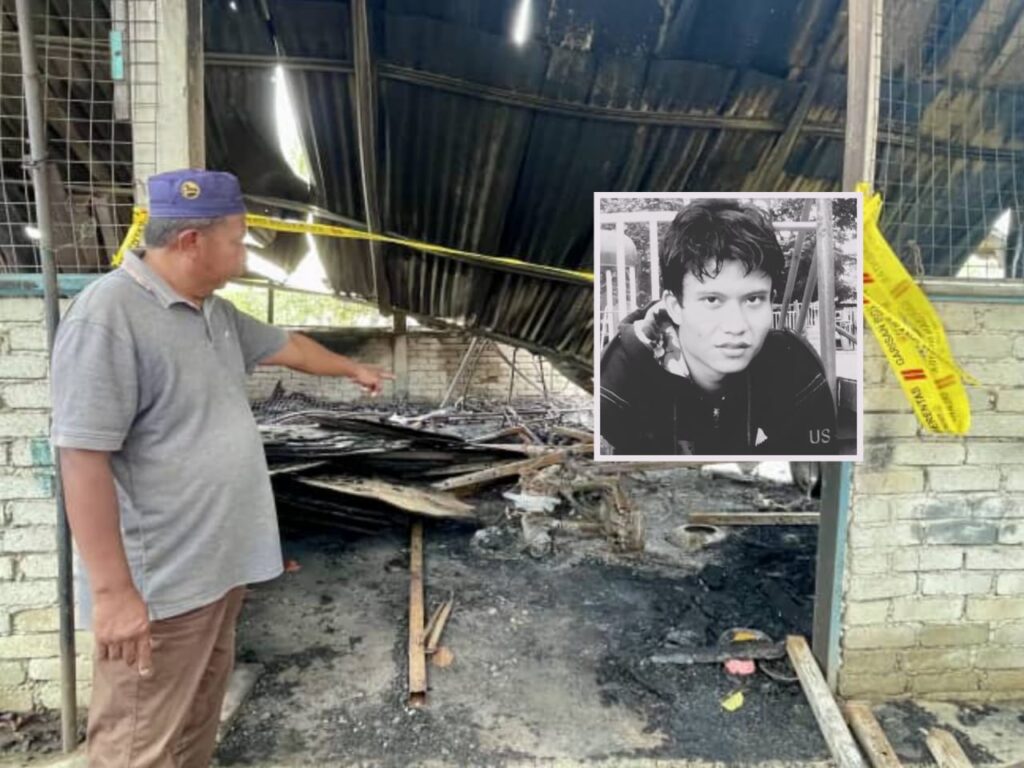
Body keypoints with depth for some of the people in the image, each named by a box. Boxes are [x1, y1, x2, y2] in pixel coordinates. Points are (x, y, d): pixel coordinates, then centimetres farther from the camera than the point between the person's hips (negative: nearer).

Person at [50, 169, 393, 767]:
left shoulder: (216, 312, 9)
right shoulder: (108, 317, -20)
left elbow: (287, 346, 26)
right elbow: (83, 458, -23)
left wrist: (354, 369, 39)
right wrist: (113, 590, -23)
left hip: (221, 562, 9)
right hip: (161, 583, -9)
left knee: (199, 715, 23)